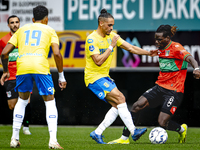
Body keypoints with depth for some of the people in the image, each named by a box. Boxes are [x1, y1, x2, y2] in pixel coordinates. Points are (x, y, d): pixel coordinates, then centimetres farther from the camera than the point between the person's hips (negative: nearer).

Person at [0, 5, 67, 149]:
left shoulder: (21, 30, 25)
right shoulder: (49, 30, 18)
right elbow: (57, 54, 3)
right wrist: (61, 76, 10)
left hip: (22, 67, 3)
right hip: (40, 66, -3)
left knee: (22, 100, 25)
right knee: (50, 102, 9)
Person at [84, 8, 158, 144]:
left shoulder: (112, 36, 7)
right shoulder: (92, 39, -16)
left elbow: (130, 48, 7)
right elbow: (98, 61, -24)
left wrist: (148, 53, -4)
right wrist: (111, 46, -20)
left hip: (105, 77, 8)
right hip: (94, 77, -8)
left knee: (117, 106, 0)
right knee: (120, 98, -19)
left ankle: (97, 133, 6)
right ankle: (133, 131, -21)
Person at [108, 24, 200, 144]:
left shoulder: (176, 48, -14)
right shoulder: (162, 49, 10)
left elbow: (189, 58, -32)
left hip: (174, 91, -7)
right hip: (160, 87, 8)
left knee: (162, 123, -13)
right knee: (137, 106, -9)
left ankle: (182, 129, 20)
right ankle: (124, 138, 0)